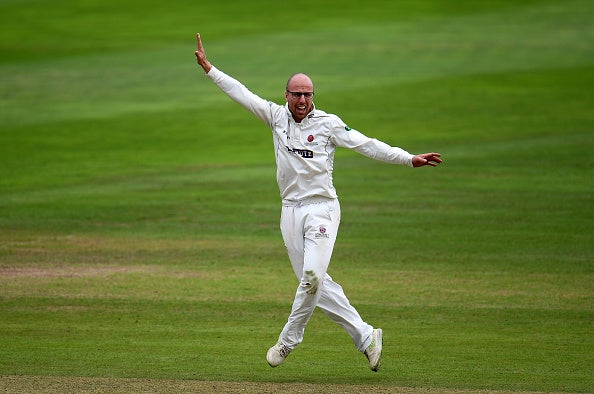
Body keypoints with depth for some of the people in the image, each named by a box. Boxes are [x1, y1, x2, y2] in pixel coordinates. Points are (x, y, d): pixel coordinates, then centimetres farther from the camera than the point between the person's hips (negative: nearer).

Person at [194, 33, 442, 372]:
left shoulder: (328, 124, -4)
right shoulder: (276, 116, 6)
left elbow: (367, 145, -10)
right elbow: (240, 92, 11)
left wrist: (409, 159, -19)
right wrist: (208, 67, 12)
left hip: (322, 207, -4)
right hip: (291, 210, 4)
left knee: (313, 275, -17)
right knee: (315, 282, 1)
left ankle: (289, 340, -3)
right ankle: (365, 336, 5)